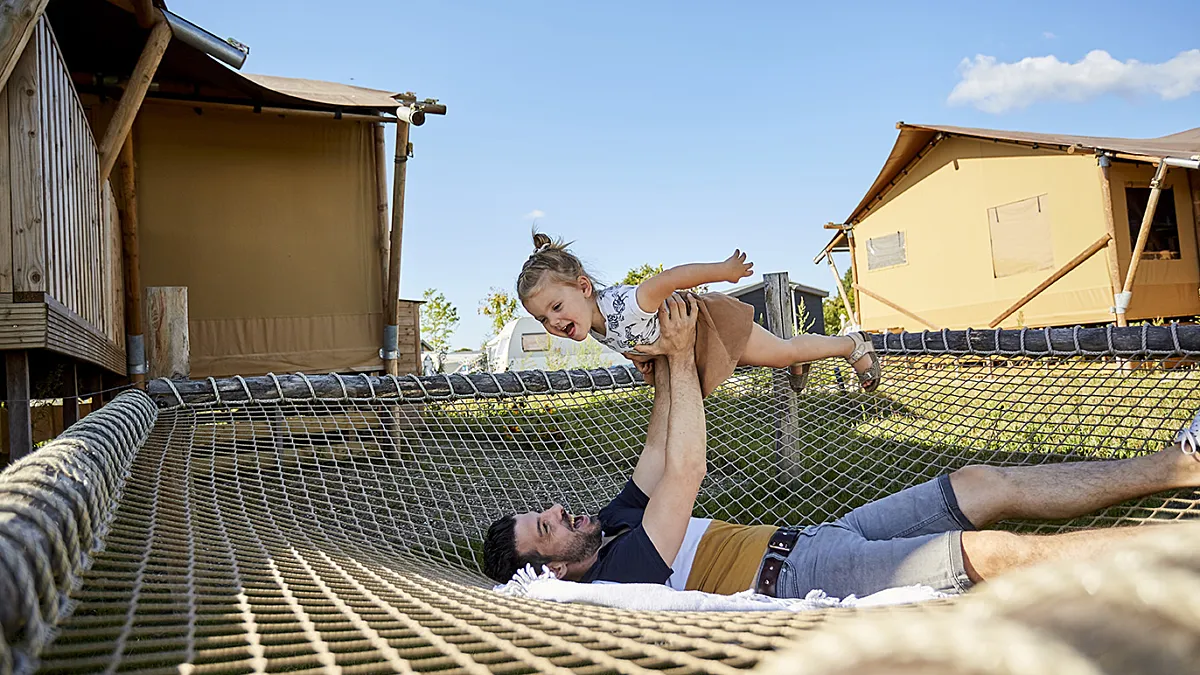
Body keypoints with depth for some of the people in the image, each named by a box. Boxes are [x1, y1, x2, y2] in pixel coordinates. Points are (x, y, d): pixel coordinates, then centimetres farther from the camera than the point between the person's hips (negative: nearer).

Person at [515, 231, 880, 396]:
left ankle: (854, 343, 39)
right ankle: (796, 364, 60)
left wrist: (727, 270, -24)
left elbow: (680, 274, -37)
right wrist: (638, 353, -6)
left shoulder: (627, 304, -44)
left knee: (785, 352, 13)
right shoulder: (589, 322, -18)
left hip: (712, 322, -7)